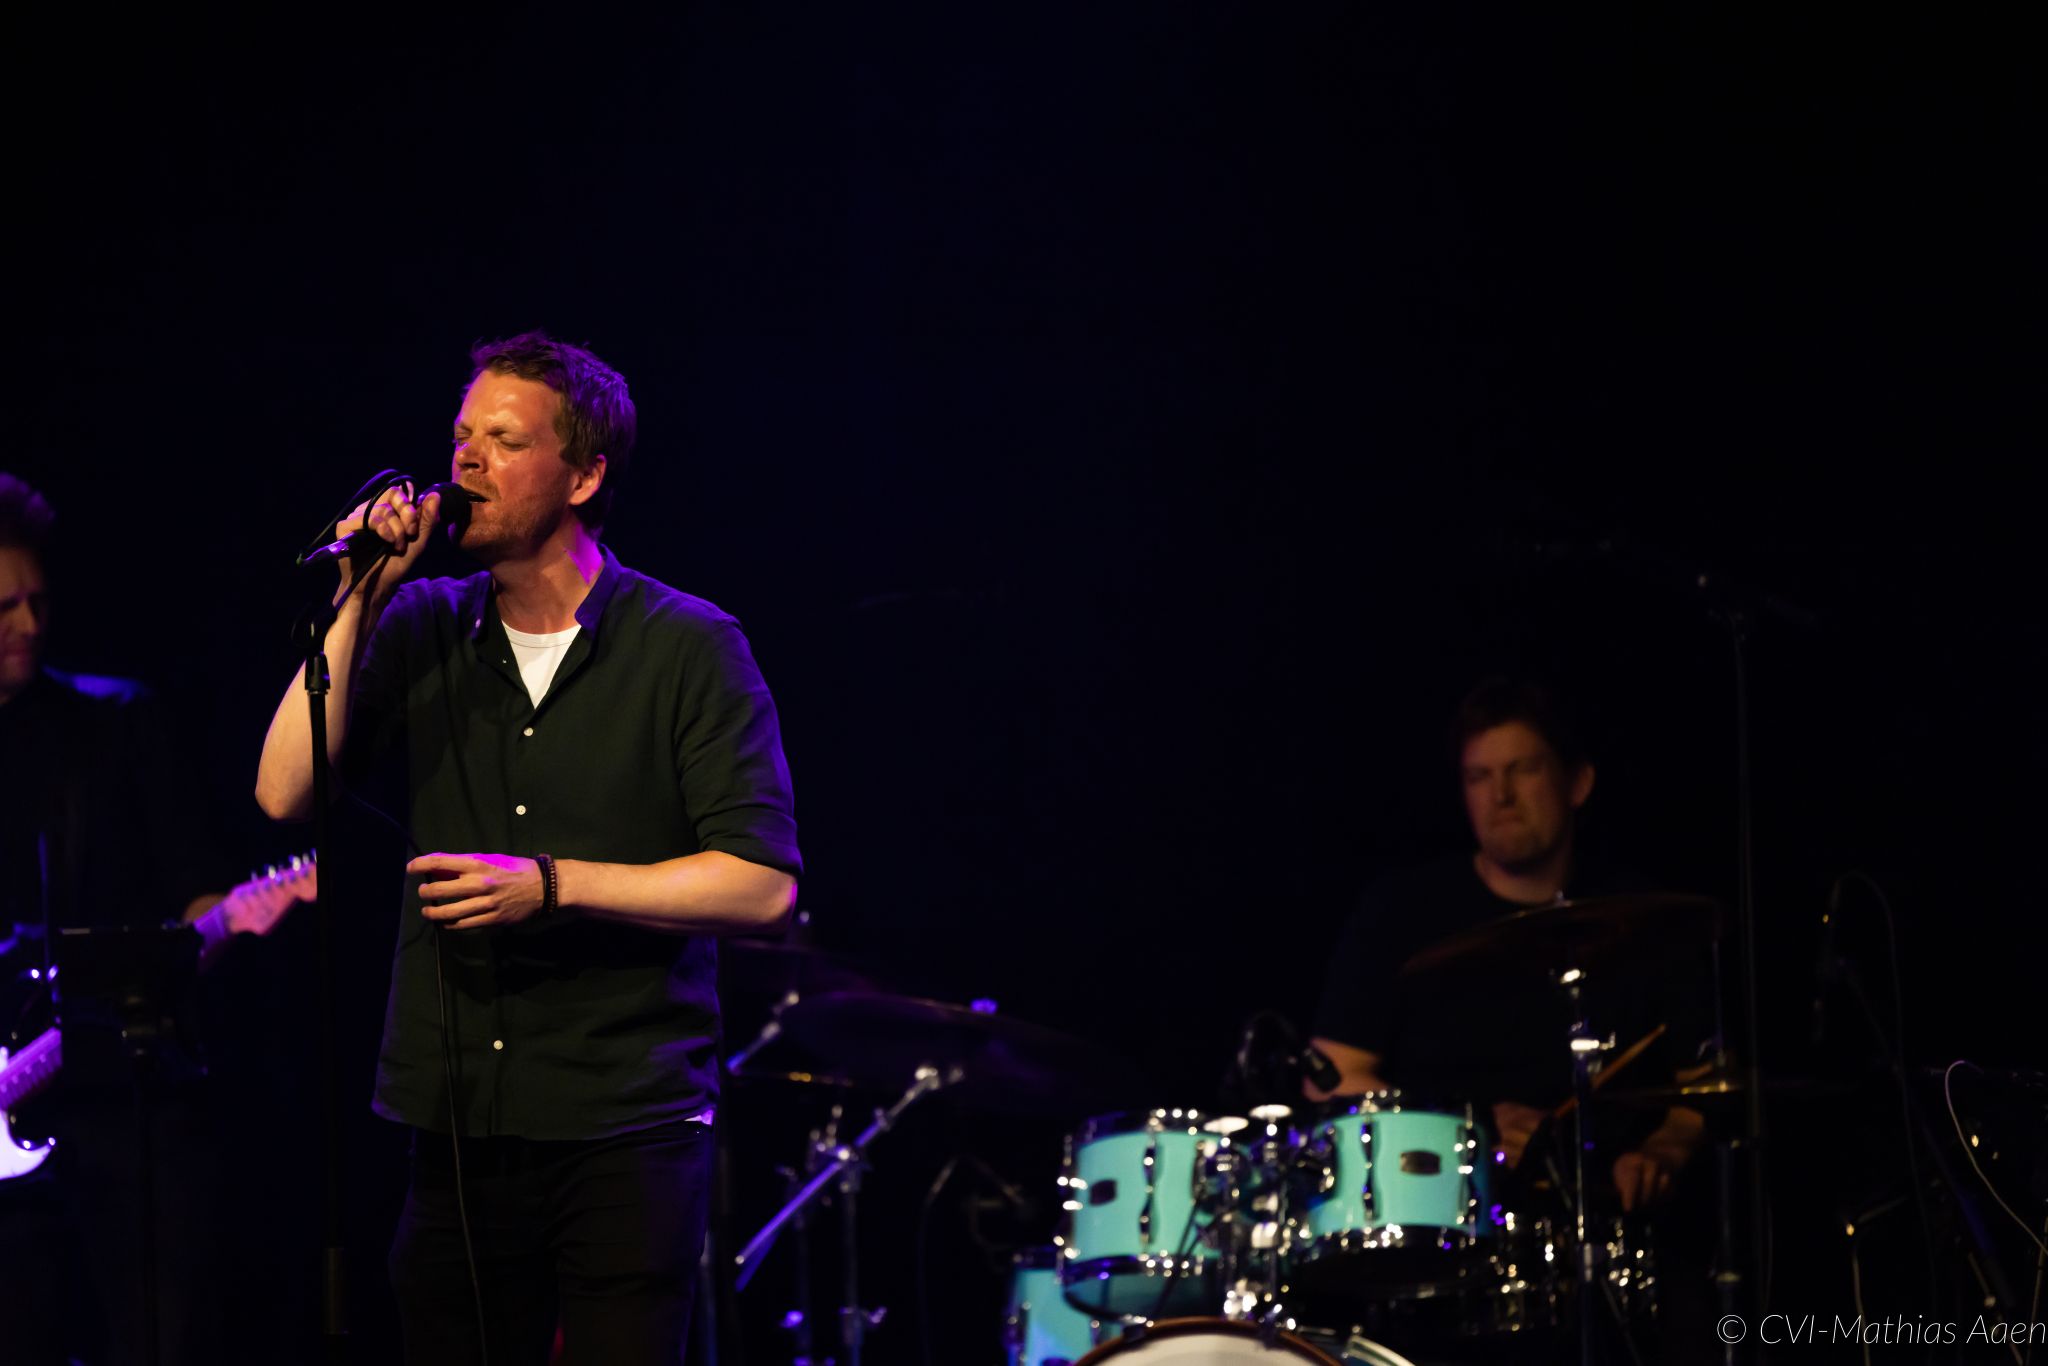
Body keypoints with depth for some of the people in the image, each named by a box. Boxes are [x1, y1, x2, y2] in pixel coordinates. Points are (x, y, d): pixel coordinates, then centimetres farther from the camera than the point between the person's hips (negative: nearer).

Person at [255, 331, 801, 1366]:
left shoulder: (688, 648, -3)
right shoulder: (423, 629, 8)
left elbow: (762, 883, -8)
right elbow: (285, 793, -2)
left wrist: (552, 885, -16)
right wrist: (358, 601, -7)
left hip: (627, 1133, -4)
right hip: (456, 1127, 4)